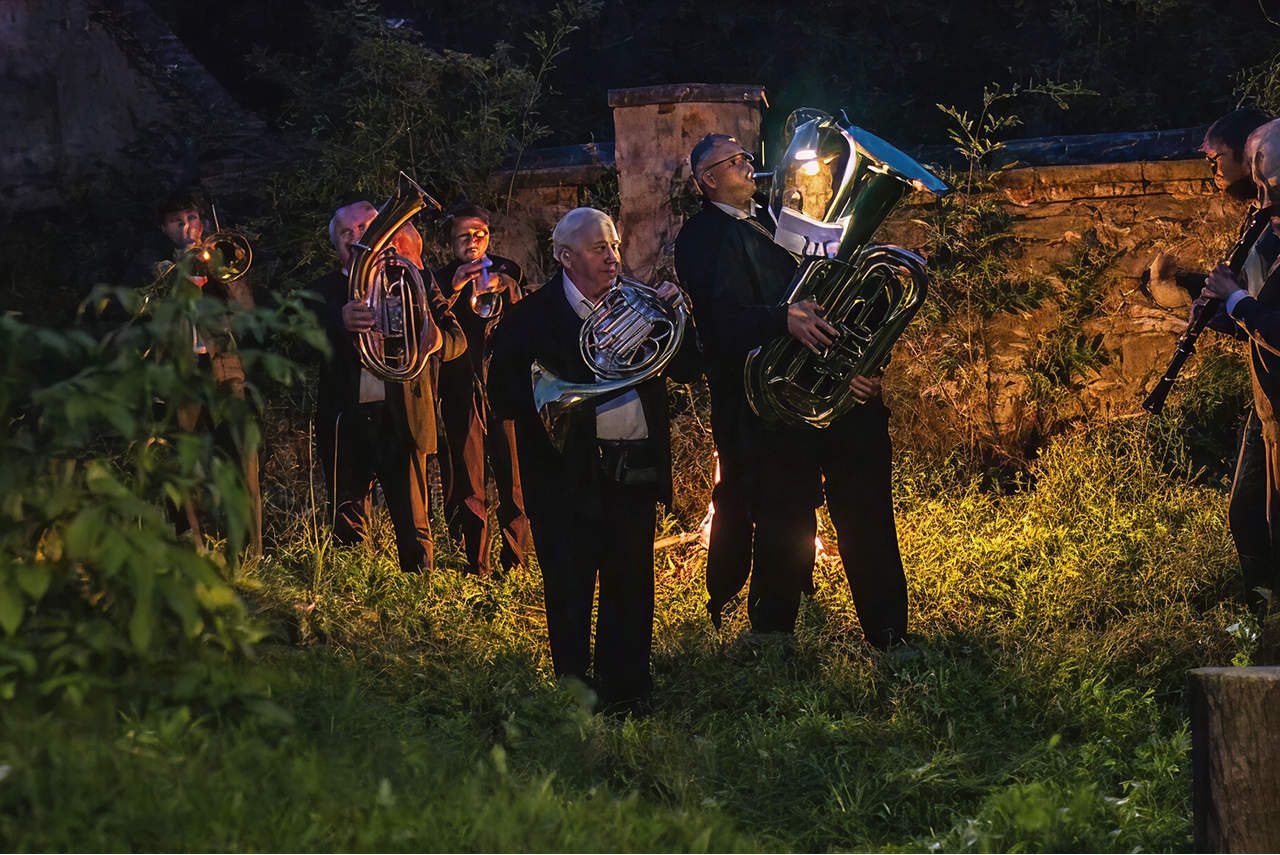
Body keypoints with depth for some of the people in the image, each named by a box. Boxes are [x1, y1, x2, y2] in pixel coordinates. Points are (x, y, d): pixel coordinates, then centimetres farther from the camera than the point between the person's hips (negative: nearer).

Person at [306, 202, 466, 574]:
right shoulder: (324, 290, 11)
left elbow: (457, 338, 5)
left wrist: (432, 338, -20)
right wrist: (341, 320, -28)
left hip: (401, 416, -1)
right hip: (346, 421, 1)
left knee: (413, 526, -2)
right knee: (347, 528, 4)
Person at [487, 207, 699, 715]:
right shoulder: (532, 316, -1)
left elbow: (688, 370, 12)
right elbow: (505, 398, -9)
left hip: (635, 472, 4)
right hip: (570, 476, -4)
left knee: (631, 588, 7)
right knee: (570, 592, -1)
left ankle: (625, 691, 17)